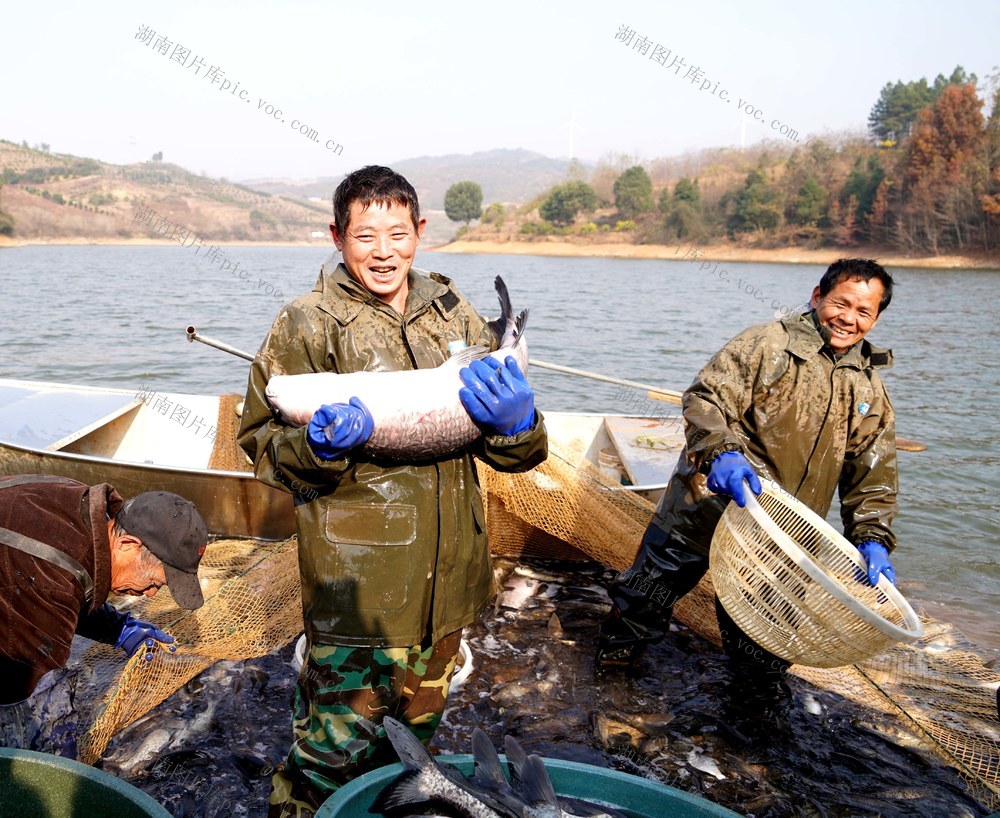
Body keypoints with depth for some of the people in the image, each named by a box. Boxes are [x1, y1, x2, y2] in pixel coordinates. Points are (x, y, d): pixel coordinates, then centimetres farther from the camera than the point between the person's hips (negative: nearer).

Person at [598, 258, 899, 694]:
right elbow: (706, 397, -15)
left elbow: (873, 476, 11)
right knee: (650, 590, 9)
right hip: (704, 510, -3)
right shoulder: (766, 343, -6)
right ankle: (617, 649, 37)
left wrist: (873, 538, -3)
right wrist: (723, 451, -33)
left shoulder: (870, 392, 11)